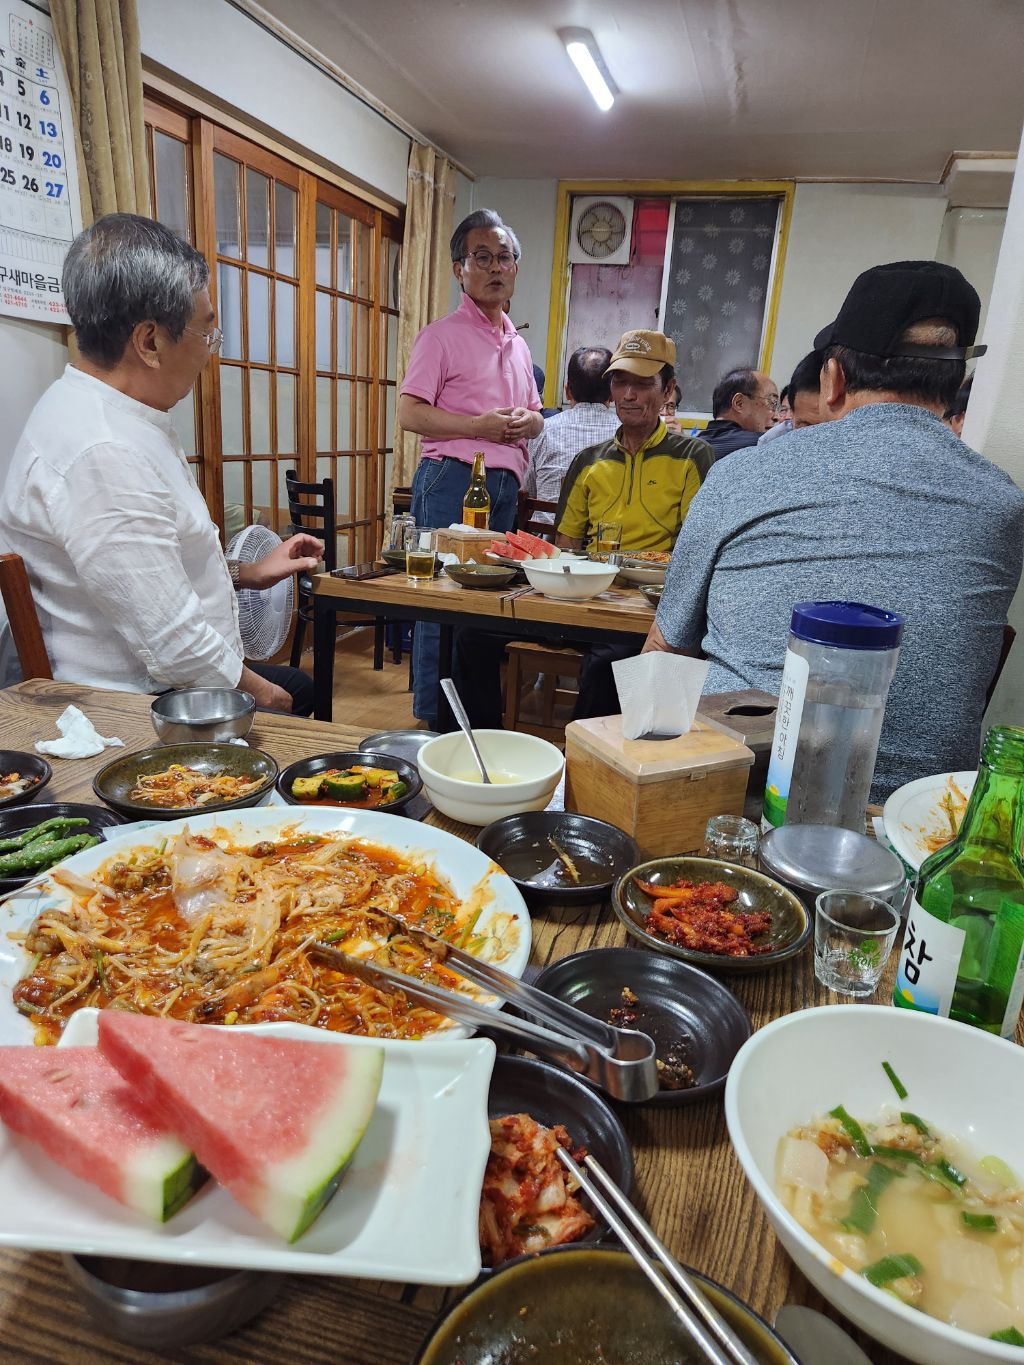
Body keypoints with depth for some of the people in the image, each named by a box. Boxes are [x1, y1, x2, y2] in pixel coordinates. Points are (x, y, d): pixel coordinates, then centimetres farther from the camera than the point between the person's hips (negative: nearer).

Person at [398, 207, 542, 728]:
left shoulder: (518, 344, 21)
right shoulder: (442, 335, -2)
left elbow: (535, 414, 27)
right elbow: (409, 413, -9)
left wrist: (528, 422, 2)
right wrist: (480, 425, -16)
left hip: (504, 485, 7)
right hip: (452, 479, -7)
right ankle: (431, 718, 3)